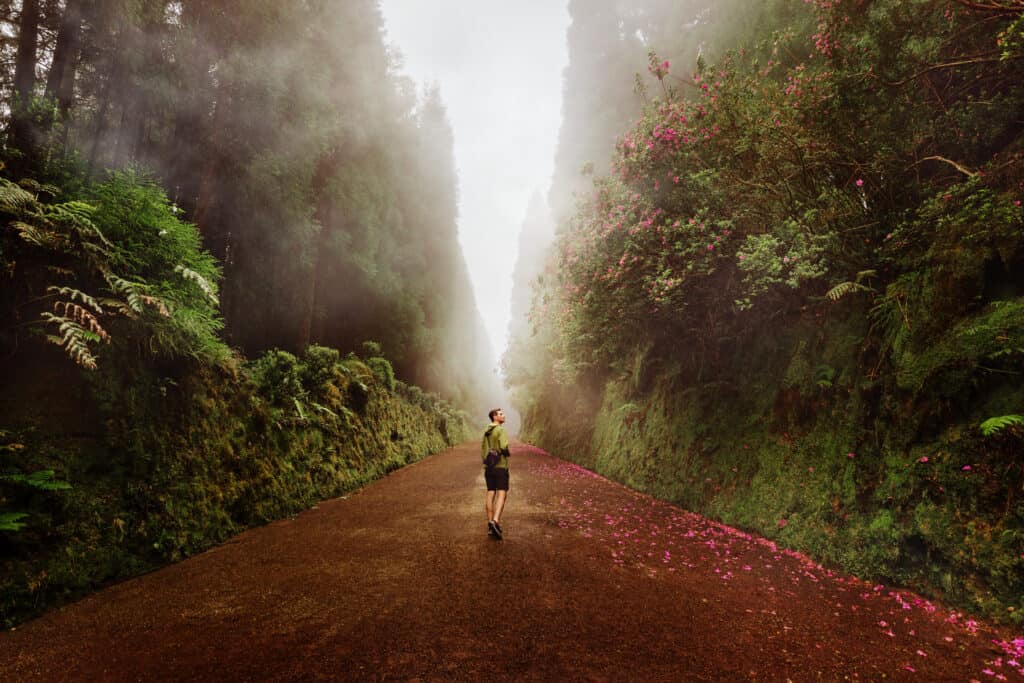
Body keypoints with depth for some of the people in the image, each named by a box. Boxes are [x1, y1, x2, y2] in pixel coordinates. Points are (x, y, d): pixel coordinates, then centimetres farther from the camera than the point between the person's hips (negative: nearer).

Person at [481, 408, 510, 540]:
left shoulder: (486, 432, 13)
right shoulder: (501, 430, -11)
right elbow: (503, 446, -23)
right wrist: (507, 453, -2)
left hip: (488, 466, 7)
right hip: (500, 466, -7)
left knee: (491, 494, 9)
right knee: (502, 494, -8)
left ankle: (490, 526, 11)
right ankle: (495, 521, -24)